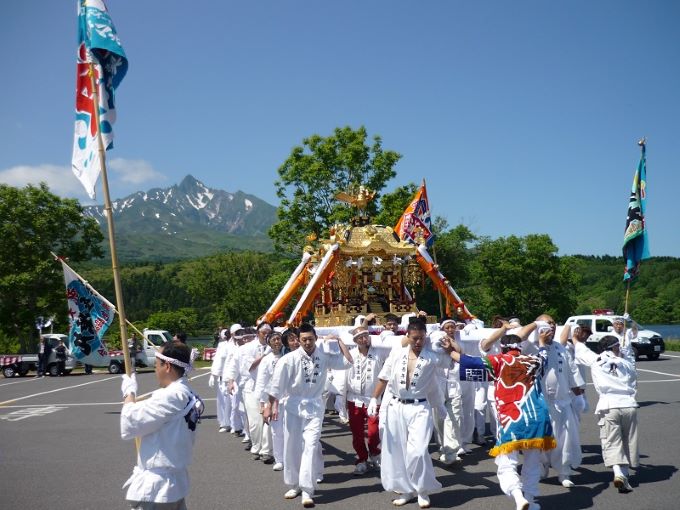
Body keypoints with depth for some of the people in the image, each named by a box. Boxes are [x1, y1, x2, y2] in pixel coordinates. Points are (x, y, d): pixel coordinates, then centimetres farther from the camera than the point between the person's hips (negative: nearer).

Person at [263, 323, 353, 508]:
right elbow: (276, 383, -11)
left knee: (310, 446, -9)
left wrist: (338, 341, -5)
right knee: (292, 447, 9)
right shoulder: (290, 359, -11)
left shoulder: (324, 356, -3)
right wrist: (270, 406, -12)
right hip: (294, 406, 0)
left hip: (315, 407, 0)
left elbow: (348, 362, -2)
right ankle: (295, 484, 26)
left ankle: (307, 491, -9)